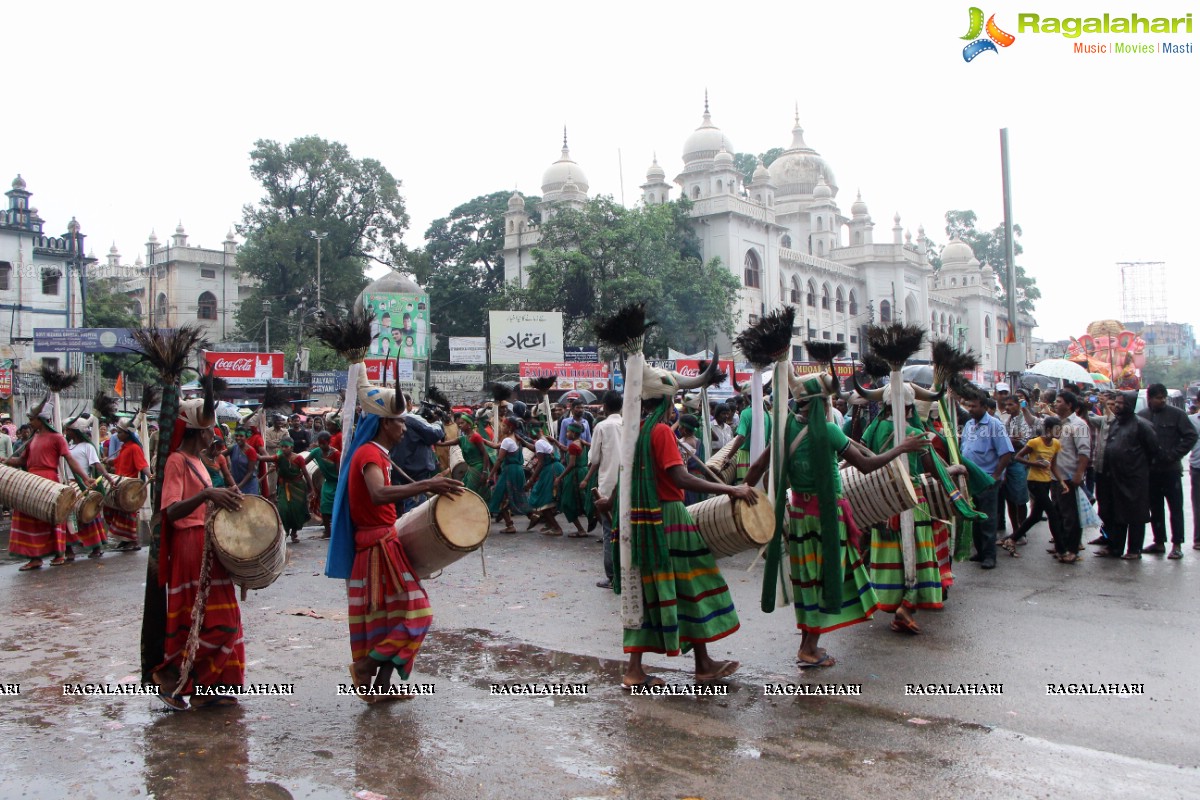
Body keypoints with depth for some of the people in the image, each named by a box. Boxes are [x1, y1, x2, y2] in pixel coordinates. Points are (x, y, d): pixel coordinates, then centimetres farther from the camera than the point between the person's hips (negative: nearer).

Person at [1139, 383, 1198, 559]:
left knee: (1175, 508, 1)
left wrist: (1174, 455, -12)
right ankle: (1159, 542, 21)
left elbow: (1191, 436, -6)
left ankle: (1177, 545, 6)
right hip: (1150, 470, 3)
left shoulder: (1176, 414, -5)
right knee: (1155, 508, 11)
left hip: (1171, 469, -3)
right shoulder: (1141, 416, 3)